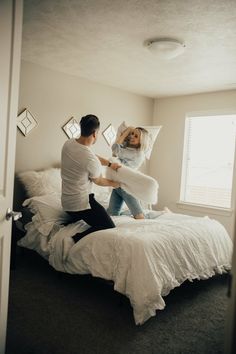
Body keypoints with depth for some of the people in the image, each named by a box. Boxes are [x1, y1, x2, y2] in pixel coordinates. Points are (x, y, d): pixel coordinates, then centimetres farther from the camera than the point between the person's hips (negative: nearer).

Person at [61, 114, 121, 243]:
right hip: (81, 202, -9)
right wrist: (112, 183, 16)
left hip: (66, 200, 9)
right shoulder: (91, 160, -25)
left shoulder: (68, 143, -3)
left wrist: (110, 164, 20)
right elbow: (98, 181, -4)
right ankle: (79, 239, -20)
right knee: (109, 228, -6)